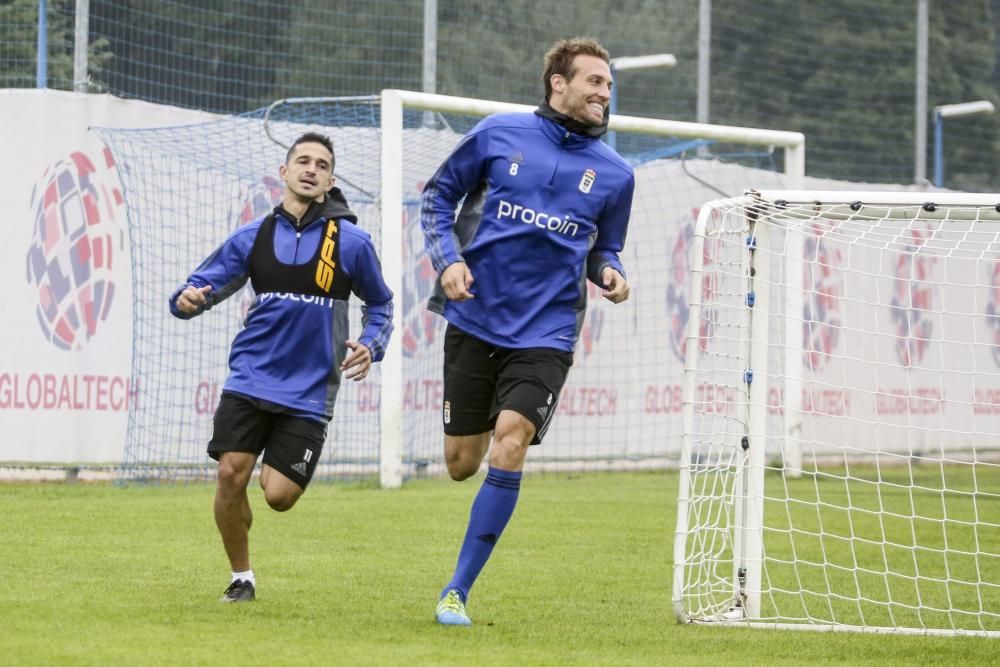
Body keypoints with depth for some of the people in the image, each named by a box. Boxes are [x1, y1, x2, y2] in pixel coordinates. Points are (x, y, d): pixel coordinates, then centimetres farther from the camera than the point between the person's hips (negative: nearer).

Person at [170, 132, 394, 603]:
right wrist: (188, 298, -17)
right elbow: (203, 285, 7)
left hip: (309, 393, -2)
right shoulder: (253, 238, 4)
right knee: (230, 475, -12)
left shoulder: (351, 242, 0)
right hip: (249, 382, 2)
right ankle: (241, 578, 9)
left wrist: (370, 346, -4)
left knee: (279, 496, -10)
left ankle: (281, 469, 30)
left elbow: (380, 303, 14)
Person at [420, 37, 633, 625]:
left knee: (509, 448, -19)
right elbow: (439, 197, 10)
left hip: (545, 334, 0)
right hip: (474, 321, 0)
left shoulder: (614, 174, 5)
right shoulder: (499, 135, 0)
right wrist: (447, 257, -6)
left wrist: (610, 273, -4)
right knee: (462, 463, 3)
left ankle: (459, 591, -9)